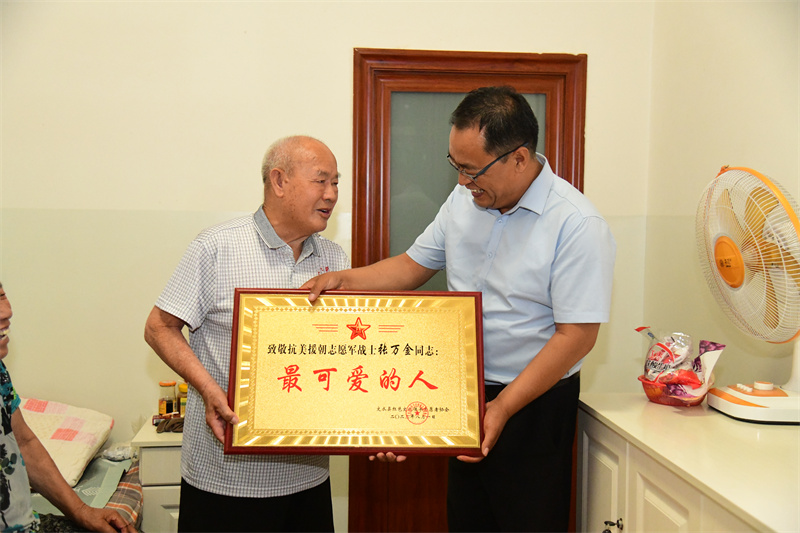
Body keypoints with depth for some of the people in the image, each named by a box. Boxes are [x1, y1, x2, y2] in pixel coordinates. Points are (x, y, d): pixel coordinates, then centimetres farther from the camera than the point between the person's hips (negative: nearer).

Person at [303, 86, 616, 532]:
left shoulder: (578, 224, -20)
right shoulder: (464, 199, 0)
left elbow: (576, 335, -21)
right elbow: (414, 265, 10)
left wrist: (503, 407, -21)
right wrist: (346, 280, -4)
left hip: (536, 403, -6)